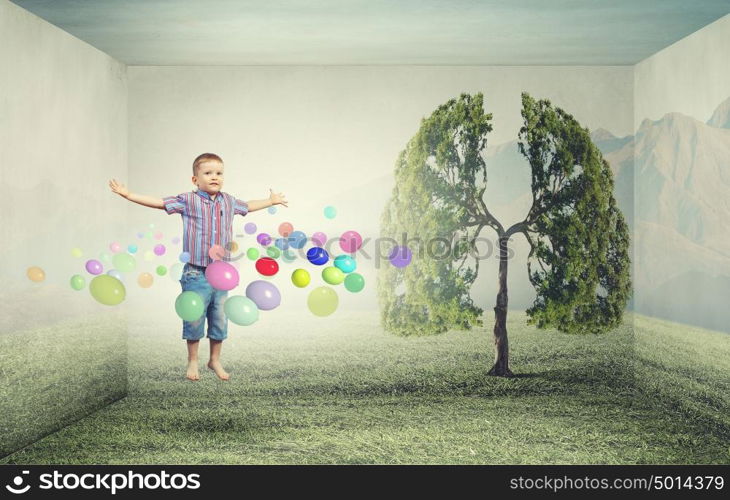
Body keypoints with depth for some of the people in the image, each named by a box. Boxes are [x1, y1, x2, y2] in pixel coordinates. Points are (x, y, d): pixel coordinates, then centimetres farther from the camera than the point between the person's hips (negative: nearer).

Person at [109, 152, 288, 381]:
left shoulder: (229, 201, 8)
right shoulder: (188, 201, -6)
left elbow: (248, 206, 27)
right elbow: (158, 202, -9)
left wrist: (271, 201, 39)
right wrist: (128, 194, -16)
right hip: (196, 274, -4)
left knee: (220, 320, 12)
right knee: (194, 319, 6)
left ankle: (215, 360, 30)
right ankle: (193, 361, 25)